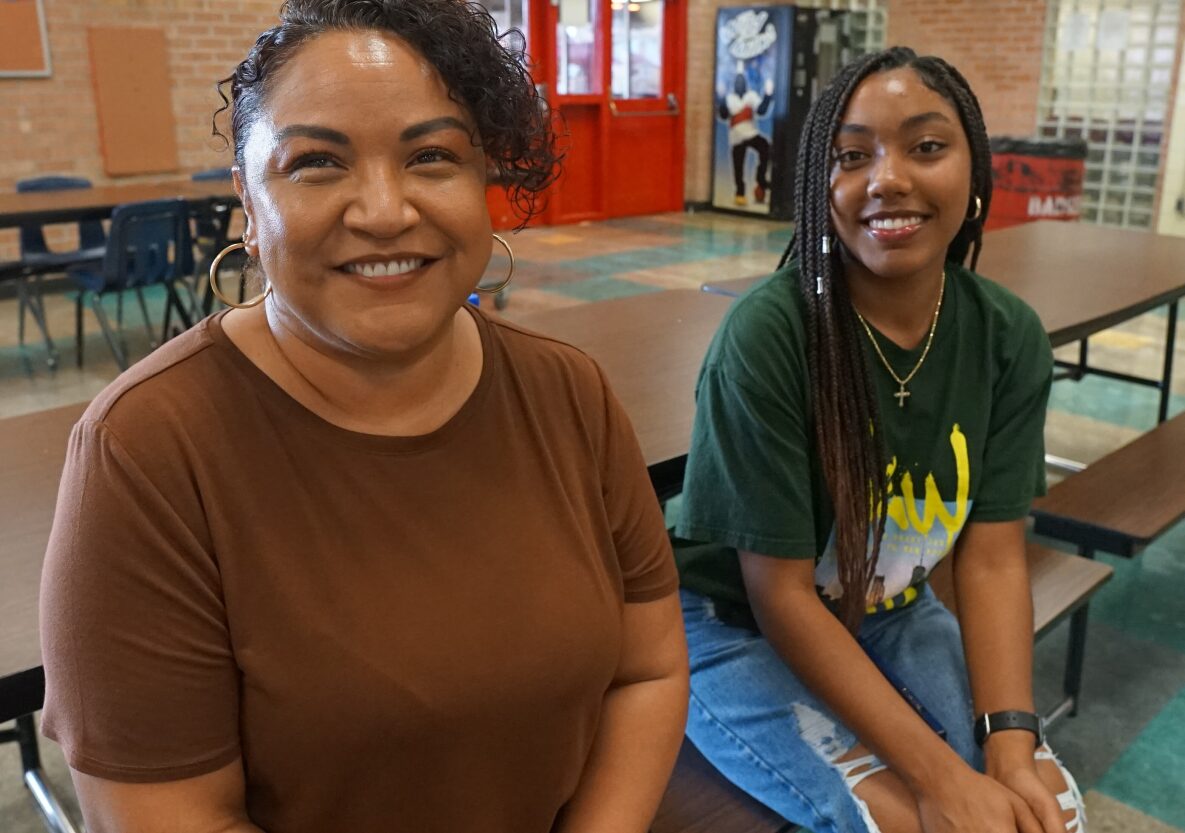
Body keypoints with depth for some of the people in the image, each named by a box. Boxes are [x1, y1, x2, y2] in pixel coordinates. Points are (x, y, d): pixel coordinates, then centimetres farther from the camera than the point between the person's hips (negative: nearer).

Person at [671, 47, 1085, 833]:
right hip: (734, 624, -4)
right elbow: (780, 594, -22)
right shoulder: (765, 337, -26)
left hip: (889, 615, 5)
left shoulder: (1011, 338, -10)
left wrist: (1011, 746, -19)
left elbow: (993, 559, -6)